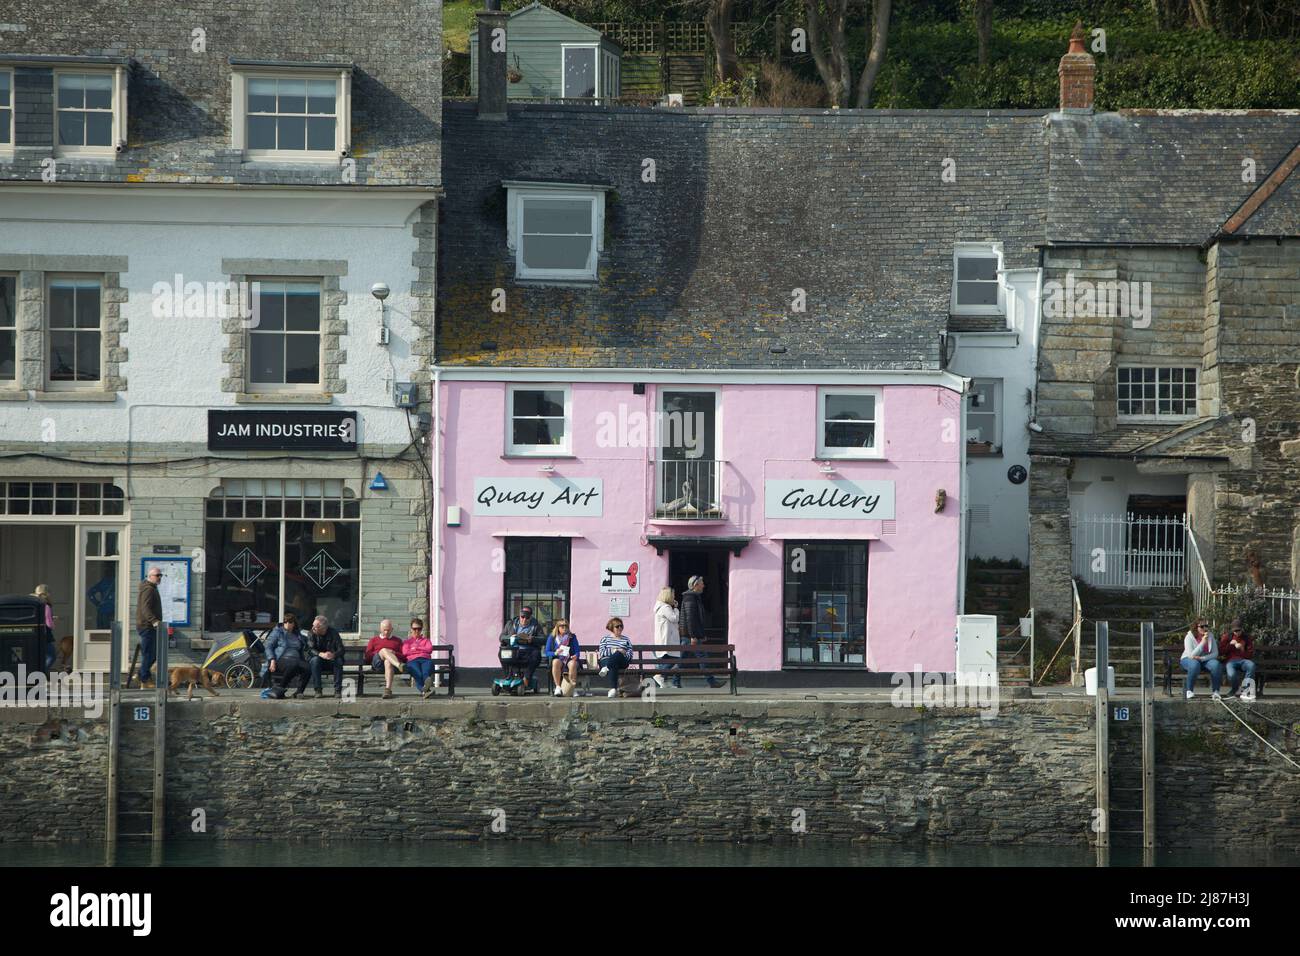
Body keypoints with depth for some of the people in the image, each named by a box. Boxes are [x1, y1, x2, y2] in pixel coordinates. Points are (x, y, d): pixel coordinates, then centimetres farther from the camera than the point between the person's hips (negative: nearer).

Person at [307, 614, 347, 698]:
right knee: (315, 659, -32)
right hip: (320, 661, 0)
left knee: (338, 660, -31)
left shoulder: (333, 633, -8)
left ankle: (338, 690, -26)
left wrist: (333, 655, -38)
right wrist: (322, 654, -38)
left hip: (332, 661, 0)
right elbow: (310, 650, -18)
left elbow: (341, 650, -15)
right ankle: (317, 690, -29)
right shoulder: (312, 634, -6)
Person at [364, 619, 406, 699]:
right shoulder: (374, 640, 31)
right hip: (377, 663, 0)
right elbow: (366, 657, 17)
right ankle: (399, 666, -63)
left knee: (388, 662, -40)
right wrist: (379, 653, 1)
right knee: (384, 650, -35)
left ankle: (388, 690, -54)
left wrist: (394, 653, -4)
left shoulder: (397, 641, 30)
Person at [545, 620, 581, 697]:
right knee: (556, 662, -38)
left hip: (570, 659, 0)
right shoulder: (552, 637, 11)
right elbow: (546, 652, 5)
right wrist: (555, 653, -15)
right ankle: (558, 687, -37)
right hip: (558, 659, 0)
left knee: (573, 664, -36)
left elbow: (577, 651, 8)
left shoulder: (572, 637, 14)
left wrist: (576, 656, -16)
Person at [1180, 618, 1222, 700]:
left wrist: (1202, 658, -24)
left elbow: (1215, 653, -7)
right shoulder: (1189, 637, -15)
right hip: (1188, 659, -3)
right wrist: (1203, 642, -30)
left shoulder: (1210, 636, -3)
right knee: (1195, 664, -39)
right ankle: (1189, 691, -25)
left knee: (1216, 664, -29)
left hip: (1205, 659, 3)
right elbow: (1191, 655, -24)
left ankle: (1216, 691, -20)